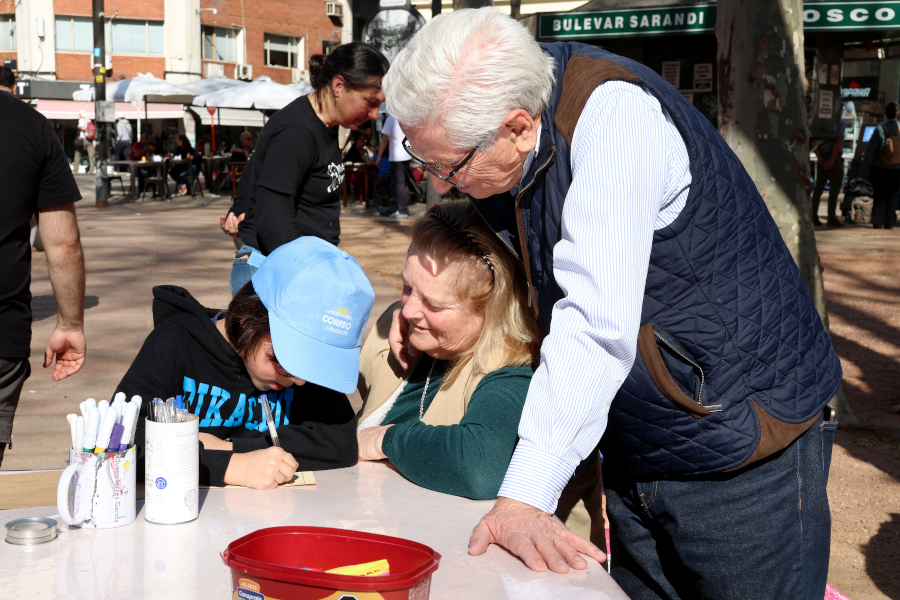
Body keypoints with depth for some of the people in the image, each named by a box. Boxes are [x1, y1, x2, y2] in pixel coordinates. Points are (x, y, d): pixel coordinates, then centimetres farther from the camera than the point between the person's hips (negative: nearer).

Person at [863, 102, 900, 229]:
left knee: (879, 195, 7)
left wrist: (867, 163, -1)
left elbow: (871, 148, -13)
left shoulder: (880, 129, -13)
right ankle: (889, 222, 9)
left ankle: (878, 222, 5)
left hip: (879, 167, -2)